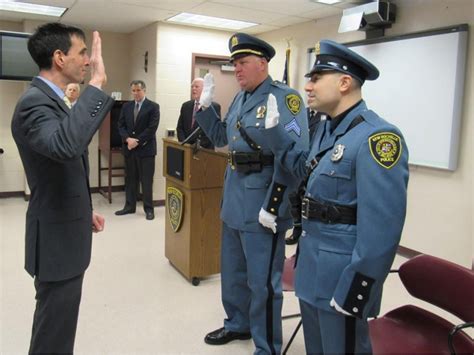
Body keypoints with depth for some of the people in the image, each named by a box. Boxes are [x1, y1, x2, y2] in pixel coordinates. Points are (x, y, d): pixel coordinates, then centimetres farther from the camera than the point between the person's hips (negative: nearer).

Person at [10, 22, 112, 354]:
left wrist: (85, 210, 21)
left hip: (66, 229, 10)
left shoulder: (52, 100, 10)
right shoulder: (35, 102, -22)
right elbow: (65, 144, -46)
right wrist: (96, 84, -38)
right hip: (57, 236, -10)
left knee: (58, 322, 25)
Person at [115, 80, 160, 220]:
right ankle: (130, 206, 21)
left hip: (145, 148, -4)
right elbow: (121, 125, 7)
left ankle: (149, 209, 8)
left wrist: (137, 141, -14)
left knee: (146, 180, 0)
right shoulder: (126, 106, 12)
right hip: (129, 147, 5)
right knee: (130, 178, 11)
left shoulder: (153, 106, -3)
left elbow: (152, 128, -11)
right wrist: (128, 139, -11)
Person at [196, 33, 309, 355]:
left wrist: (273, 206, -24)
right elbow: (221, 138, 20)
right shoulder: (240, 98, 10)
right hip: (234, 200, 9)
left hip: (261, 204, -8)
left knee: (262, 281, 6)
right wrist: (206, 104, 8)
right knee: (232, 272, 23)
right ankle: (238, 324, 46)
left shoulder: (285, 97, -16)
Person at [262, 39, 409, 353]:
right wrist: (273, 129, 10)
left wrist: (355, 290, -22)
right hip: (312, 264, 9)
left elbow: (381, 227, -25)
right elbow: (306, 170, 20)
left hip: (342, 274, -9)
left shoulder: (376, 137, -23)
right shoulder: (326, 128, 7)